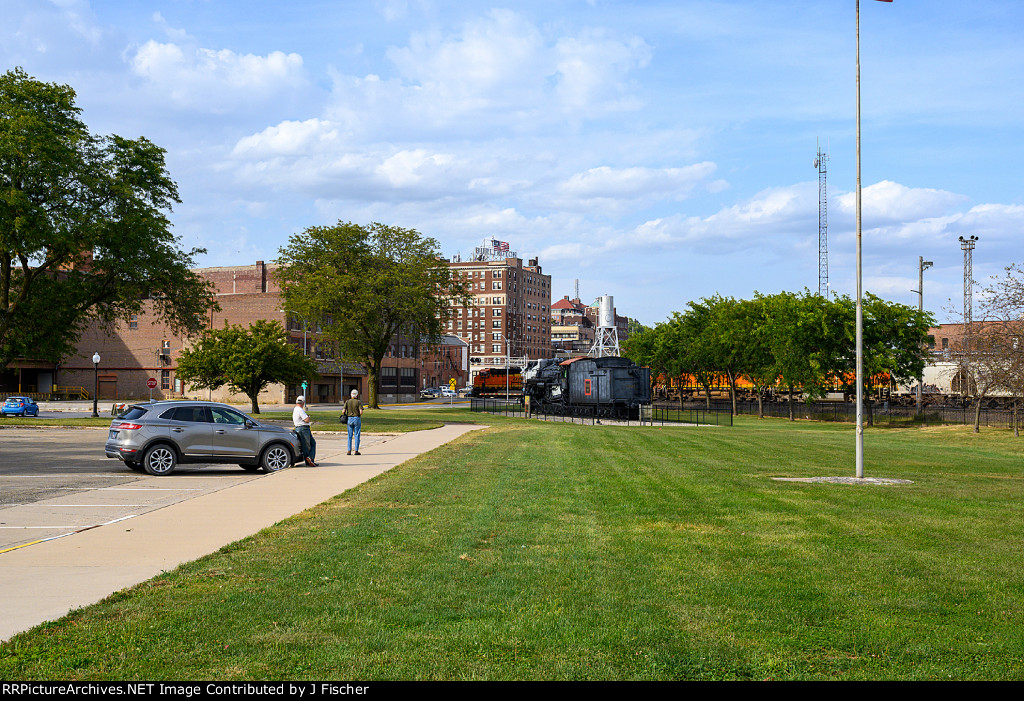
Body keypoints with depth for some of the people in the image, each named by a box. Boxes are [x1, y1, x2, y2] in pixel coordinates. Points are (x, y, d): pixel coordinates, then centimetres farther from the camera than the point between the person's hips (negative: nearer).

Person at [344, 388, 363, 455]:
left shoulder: (347, 401, 2)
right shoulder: (358, 402, -6)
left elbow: (344, 411, -5)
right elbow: (361, 412, -14)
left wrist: (346, 415, 13)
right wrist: (359, 414, 7)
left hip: (349, 419, 3)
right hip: (357, 419, -3)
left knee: (349, 436, 9)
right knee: (357, 435, 3)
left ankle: (349, 451, 6)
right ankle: (356, 451, 2)